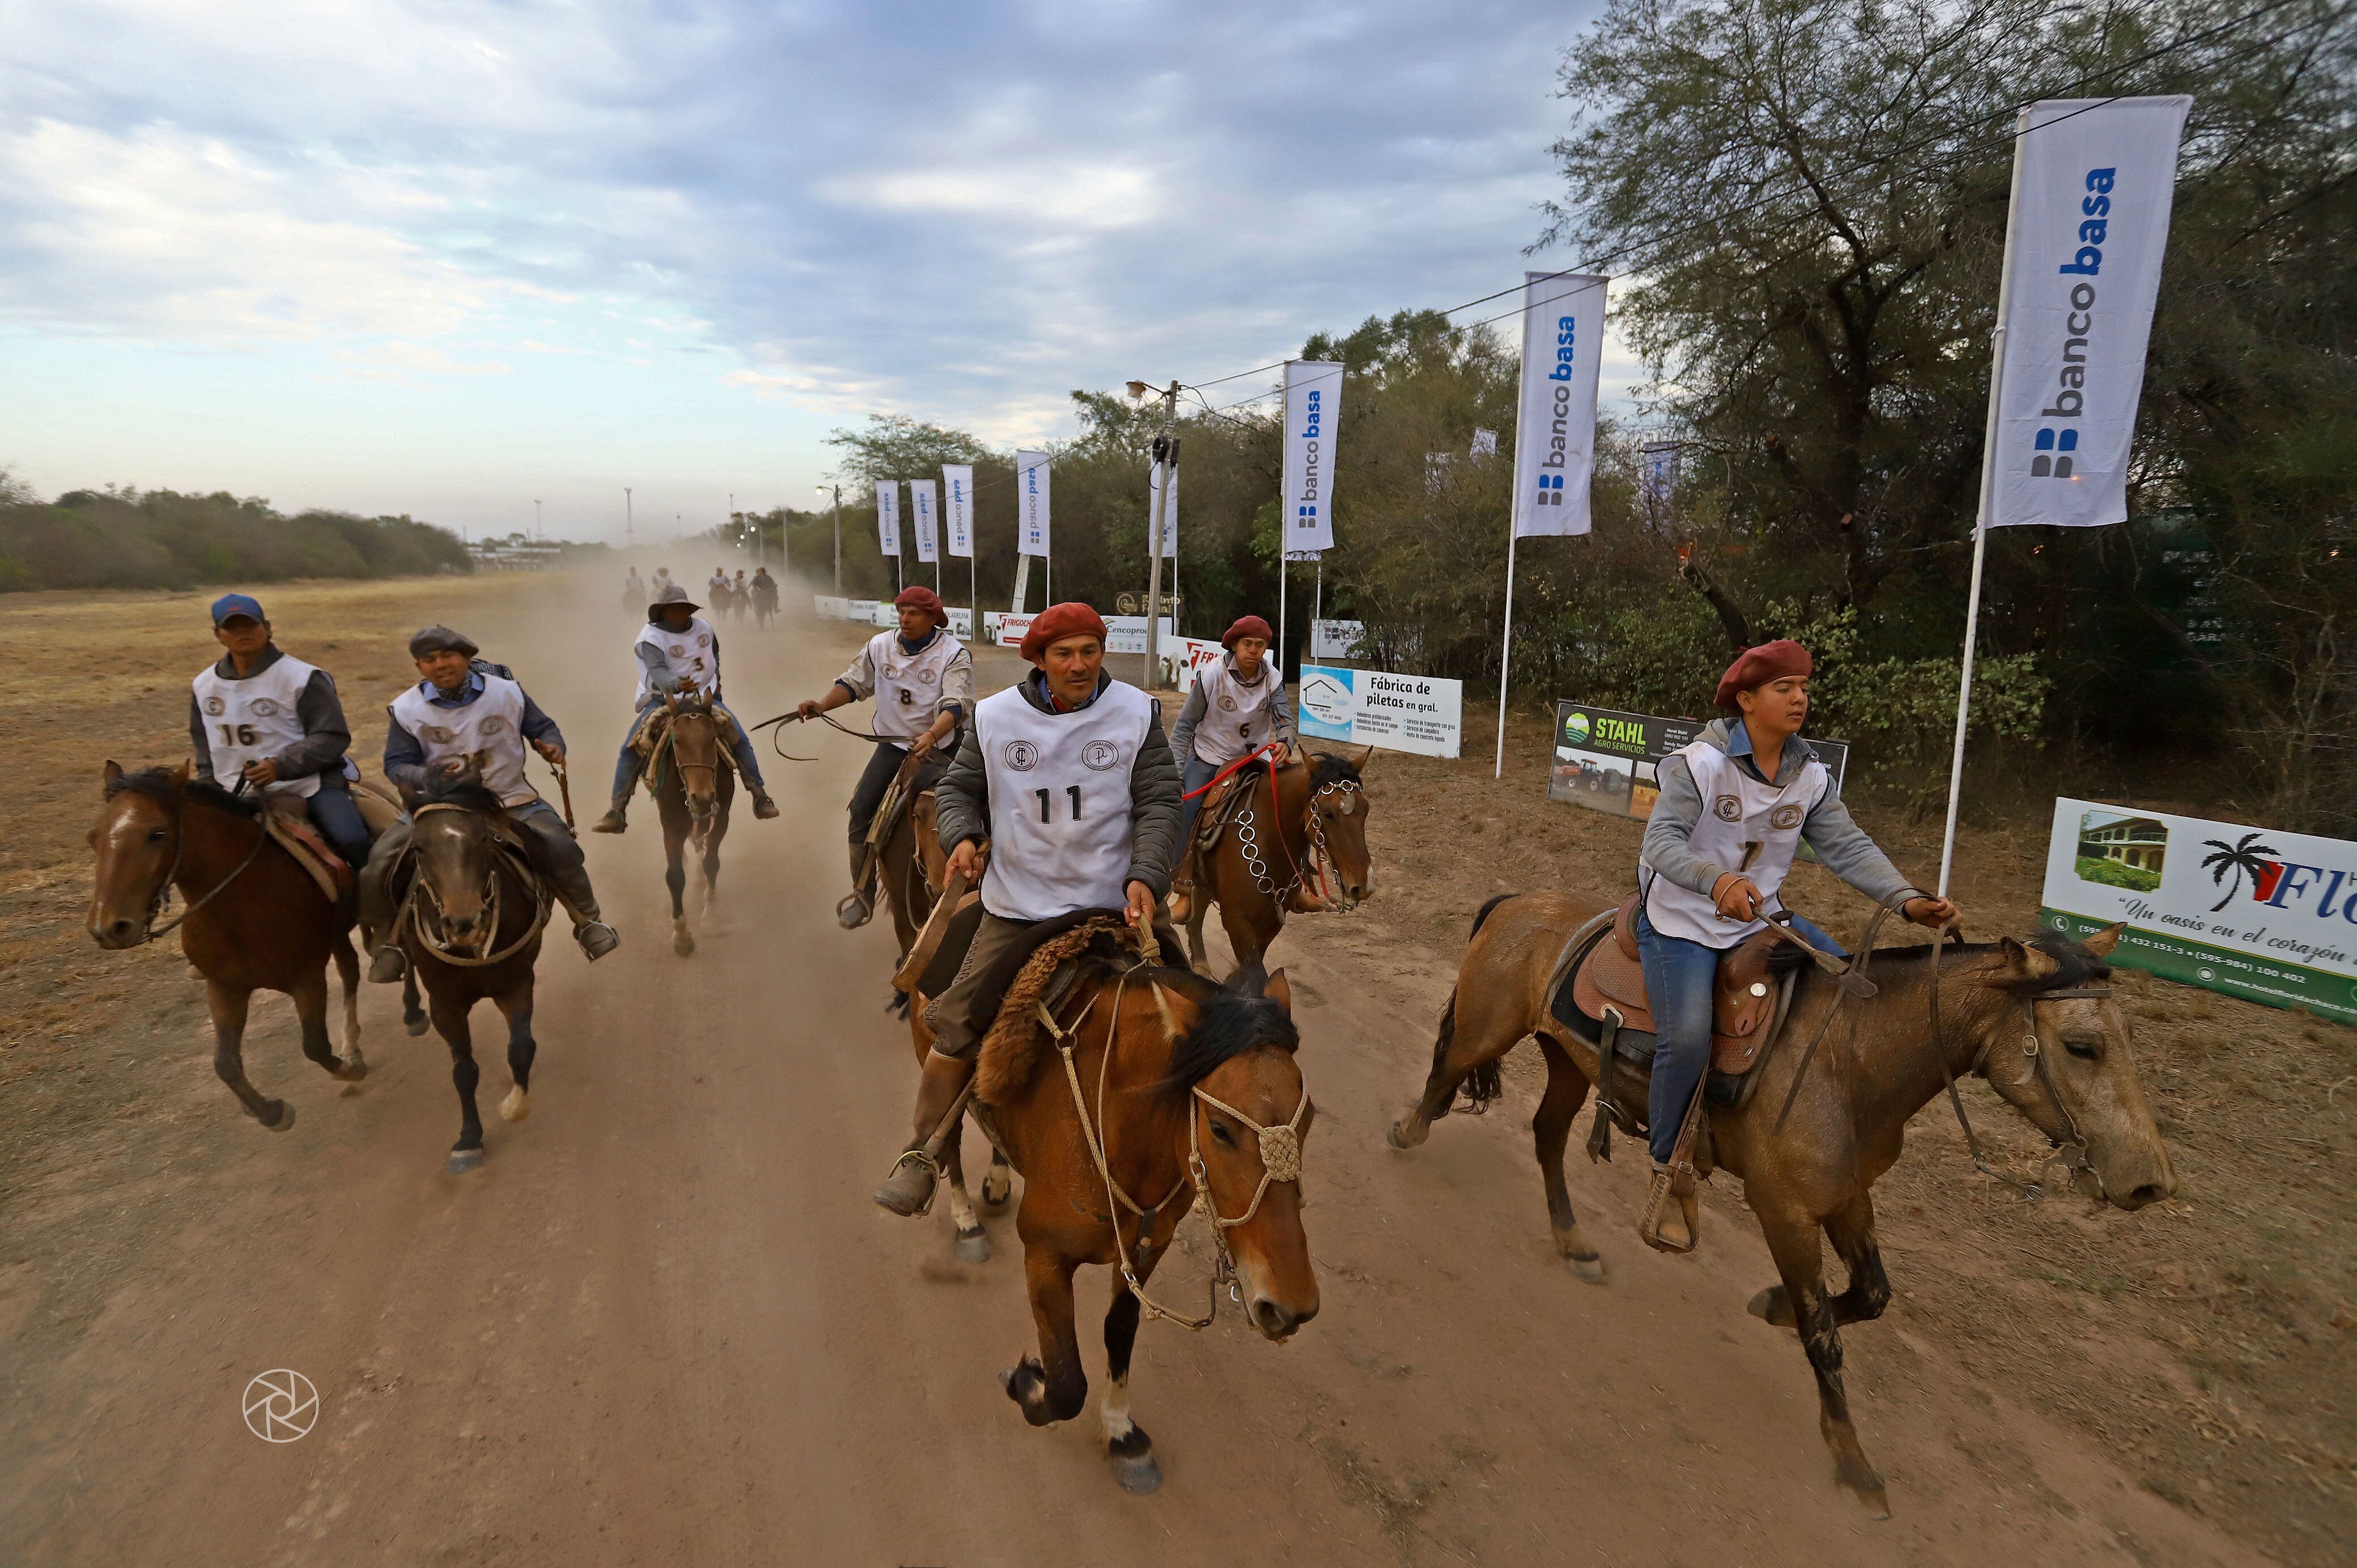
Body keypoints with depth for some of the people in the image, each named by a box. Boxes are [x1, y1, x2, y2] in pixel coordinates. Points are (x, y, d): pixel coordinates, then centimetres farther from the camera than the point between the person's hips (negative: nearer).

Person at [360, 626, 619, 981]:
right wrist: (426, 776, -26)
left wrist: (553, 746, -18)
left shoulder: (506, 692, -2)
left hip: (510, 799, -1)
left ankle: (589, 921, 3)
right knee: (379, 861, -17)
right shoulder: (406, 709, -3)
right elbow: (396, 764, -3)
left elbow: (543, 728, 7)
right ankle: (388, 942, 8)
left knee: (560, 848, -22)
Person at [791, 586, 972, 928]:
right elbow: (854, 683, 11)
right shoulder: (880, 646, 3)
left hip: (940, 748, -4)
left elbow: (955, 705, -24)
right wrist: (821, 705, -9)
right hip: (894, 743, 5)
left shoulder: (954, 654, -12)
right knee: (861, 811, -3)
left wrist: (931, 737, -43)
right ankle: (862, 893, 11)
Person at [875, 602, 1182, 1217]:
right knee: (957, 1030, -3)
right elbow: (959, 788, 9)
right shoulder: (996, 717, -1)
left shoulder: (1136, 713, -3)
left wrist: (1146, 875, -19)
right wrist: (963, 836, -12)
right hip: (1015, 907, 0)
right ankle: (922, 1156, 15)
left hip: (1111, 906, 0)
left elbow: (1159, 803, -5)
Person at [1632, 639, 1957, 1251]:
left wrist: (1909, 898, -19)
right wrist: (1718, 881, -44)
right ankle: (1666, 1176, -3)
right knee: (1687, 1039, -23)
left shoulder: (1811, 777, 3)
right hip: (1680, 920, -6)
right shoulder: (1700, 763, -15)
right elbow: (1662, 841, -24)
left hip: (1758, 916, 6)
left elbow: (1849, 846, -2)